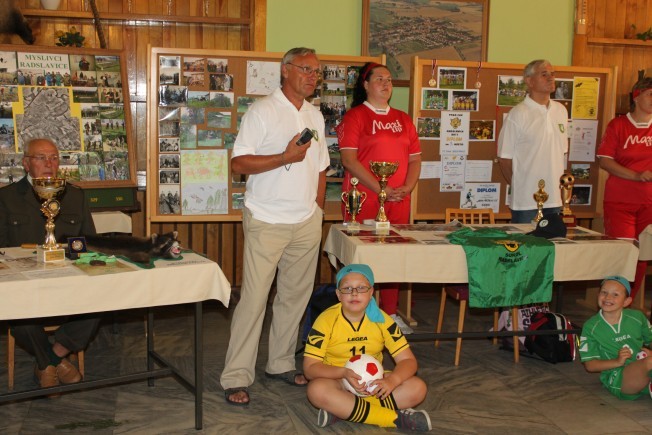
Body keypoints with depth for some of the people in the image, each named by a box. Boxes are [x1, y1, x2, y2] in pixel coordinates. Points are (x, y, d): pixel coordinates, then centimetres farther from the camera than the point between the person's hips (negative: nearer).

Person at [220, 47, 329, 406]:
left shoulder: (315, 115, 14)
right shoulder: (262, 111, -7)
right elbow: (239, 162, -13)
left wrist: (318, 209, 13)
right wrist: (285, 157, -19)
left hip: (306, 223, 7)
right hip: (267, 222, -6)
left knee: (295, 296, 11)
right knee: (254, 298, -6)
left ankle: (281, 364, 25)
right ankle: (236, 377, 2)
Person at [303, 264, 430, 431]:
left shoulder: (382, 320, -7)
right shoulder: (326, 320, -13)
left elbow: (408, 360, -8)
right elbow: (310, 368, -17)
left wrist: (392, 380, -31)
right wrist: (344, 373, -34)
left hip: (374, 382, 3)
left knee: (418, 388, -20)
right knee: (317, 389, -37)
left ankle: (342, 411, -27)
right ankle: (396, 418, -32)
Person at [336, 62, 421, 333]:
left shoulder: (403, 120, 17)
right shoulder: (355, 116, -1)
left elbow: (415, 158, 16)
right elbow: (349, 159, -11)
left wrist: (407, 187, -2)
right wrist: (380, 189, -15)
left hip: (399, 203, 5)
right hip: (363, 200, -5)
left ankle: (390, 312, 21)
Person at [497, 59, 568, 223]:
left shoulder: (561, 111, 9)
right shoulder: (518, 114, -9)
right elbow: (504, 158, -6)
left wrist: (560, 184, 12)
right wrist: (518, 186, 0)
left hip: (554, 199, 6)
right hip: (526, 202, -5)